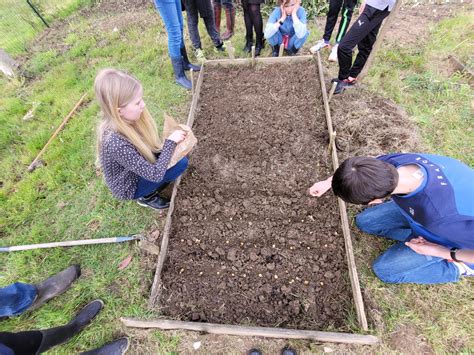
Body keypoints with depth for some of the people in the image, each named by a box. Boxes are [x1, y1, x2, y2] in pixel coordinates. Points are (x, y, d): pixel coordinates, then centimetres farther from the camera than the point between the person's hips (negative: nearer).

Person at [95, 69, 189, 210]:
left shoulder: (124, 121, -17)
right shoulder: (117, 143, -40)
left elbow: (149, 145, 1)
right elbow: (155, 174, -33)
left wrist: (170, 144, -15)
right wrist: (170, 142, -28)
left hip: (140, 168, 7)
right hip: (130, 186, -7)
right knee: (180, 163, -20)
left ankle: (150, 190, 11)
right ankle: (147, 197, 2)